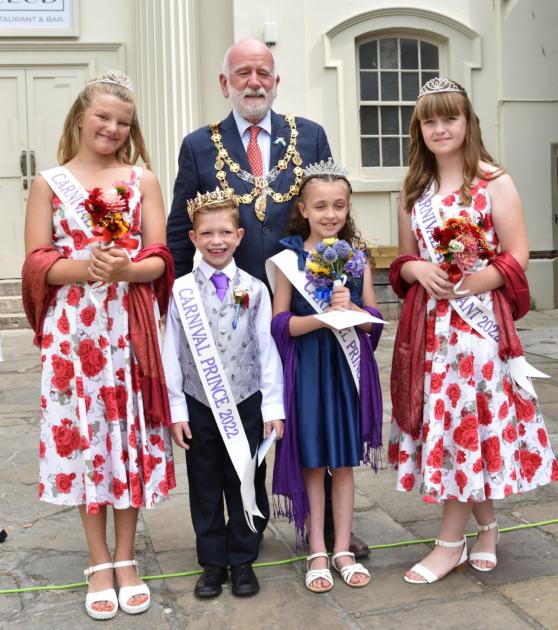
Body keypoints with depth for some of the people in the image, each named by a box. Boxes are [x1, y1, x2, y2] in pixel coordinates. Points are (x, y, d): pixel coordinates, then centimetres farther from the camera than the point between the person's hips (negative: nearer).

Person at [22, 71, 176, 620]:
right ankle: (99, 564, 20)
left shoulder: (142, 179, 6)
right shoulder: (49, 183, 4)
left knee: (129, 436, 5)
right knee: (81, 436, 4)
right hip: (71, 330, 0)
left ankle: (125, 560, 22)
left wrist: (124, 269, -18)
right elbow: (36, 264, 0)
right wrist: (86, 267, -18)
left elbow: (158, 260, 2)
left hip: (128, 330, 1)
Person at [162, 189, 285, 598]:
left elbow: (267, 348, 0)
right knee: (205, 486, 11)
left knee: (243, 482, 10)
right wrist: (176, 410, -3)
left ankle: (243, 561, 25)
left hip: (246, 400, 0)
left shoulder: (254, 289, -2)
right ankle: (212, 563, 26)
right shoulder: (182, 291, -2)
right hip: (199, 402, 0)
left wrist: (273, 405, -2)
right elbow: (172, 353, -1)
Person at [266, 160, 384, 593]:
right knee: (312, 462, 7)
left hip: (349, 367, 2)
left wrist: (350, 309, -17)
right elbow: (279, 324, -7)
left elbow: (374, 320, 4)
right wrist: (323, 317, -20)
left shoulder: (357, 257, 5)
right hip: (307, 370, -2)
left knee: (344, 462, 10)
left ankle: (342, 550, 24)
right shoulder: (289, 260, -4)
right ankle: (317, 552, 22)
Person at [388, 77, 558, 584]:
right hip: (428, 323, 5)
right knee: (442, 420, 8)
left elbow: (517, 258, -7)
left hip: (478, 319, -5)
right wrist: (420, 271, -6)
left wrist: (468, 281, -18)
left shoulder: (493, 182, -3)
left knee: (464, 419, -2)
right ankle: (487, 526, 27)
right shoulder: (414, 191, 12)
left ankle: (451, 544, 12)